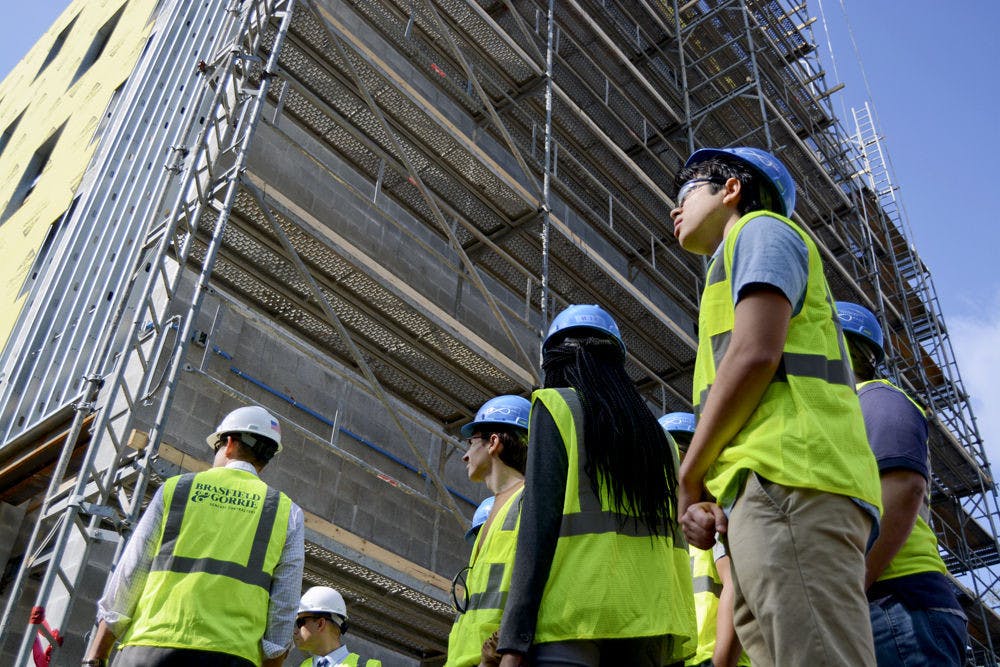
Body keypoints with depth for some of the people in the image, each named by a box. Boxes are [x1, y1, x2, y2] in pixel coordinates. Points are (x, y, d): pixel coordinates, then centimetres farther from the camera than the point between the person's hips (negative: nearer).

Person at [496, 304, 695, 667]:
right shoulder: (656, 433, 22)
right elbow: (675, 542, 15)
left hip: (576, 606, -6)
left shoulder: (557, 408, 5)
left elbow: (538, 526, -6)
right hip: (646, 614, 6)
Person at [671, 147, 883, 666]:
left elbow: (756, 354, -8)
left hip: (788, 482, -9)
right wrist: (710, 498, 8)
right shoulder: (740, 264, 37)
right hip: (770, 493, 9)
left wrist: (688, 476, -1)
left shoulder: (761, 228, 11)